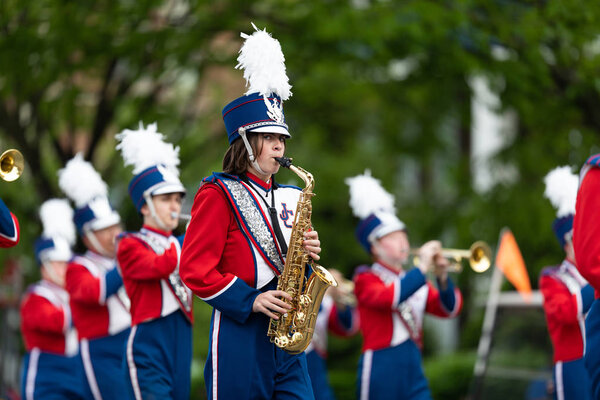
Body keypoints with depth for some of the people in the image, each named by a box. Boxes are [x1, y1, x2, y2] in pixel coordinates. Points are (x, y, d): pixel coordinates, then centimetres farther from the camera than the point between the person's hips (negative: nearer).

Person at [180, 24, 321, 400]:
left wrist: (307, 254, 1)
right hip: (239, 332, -6)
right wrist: (250, 301, -15)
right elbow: (195, 268, -8)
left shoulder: (289, 197, 18)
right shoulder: (217, 194, -2)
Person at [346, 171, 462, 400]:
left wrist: (442, 278, -9)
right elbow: (390, 296, -24)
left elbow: (449, 309, 7)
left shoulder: (414, 280, 16)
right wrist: (422, 268, -22)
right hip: (381, 370, -5)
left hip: (413, 371, 5)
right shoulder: (366, 279, -2)